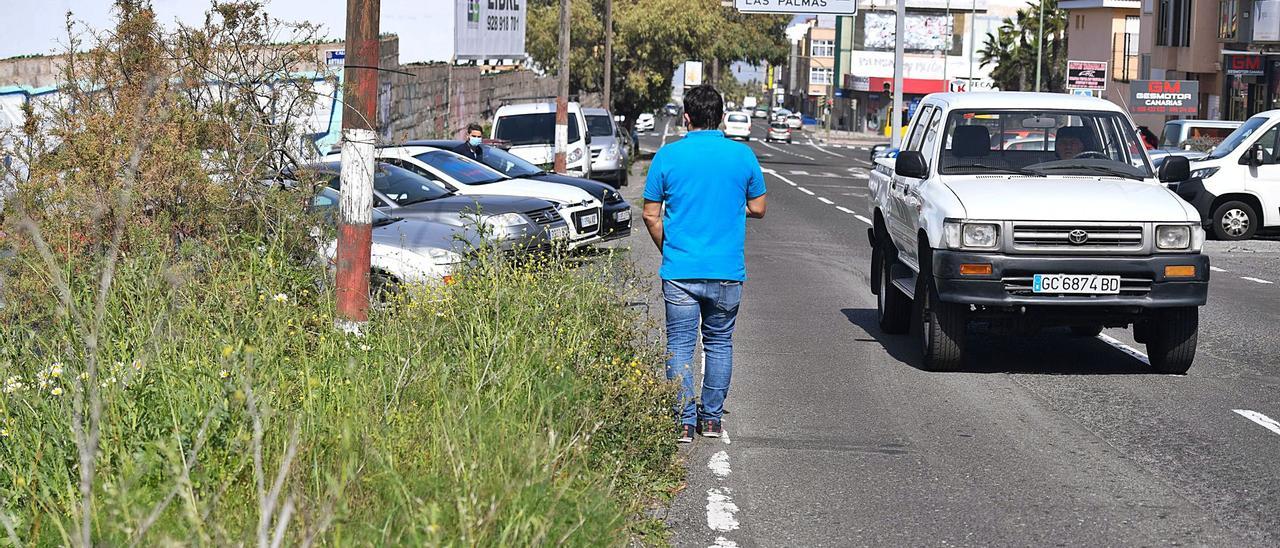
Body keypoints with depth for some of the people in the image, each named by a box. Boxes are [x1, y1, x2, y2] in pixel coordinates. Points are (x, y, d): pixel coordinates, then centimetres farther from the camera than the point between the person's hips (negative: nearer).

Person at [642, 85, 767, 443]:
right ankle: (712, 419, 17)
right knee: (719, 343, 14)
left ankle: (684, 422, 2)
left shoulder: (668, 155, -2)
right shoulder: (743, 155, 0)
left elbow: (651, 215, 1)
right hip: (727, 272, 1)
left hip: (680, 270, -1)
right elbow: (757, 208, 9)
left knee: (680, 346, 5)